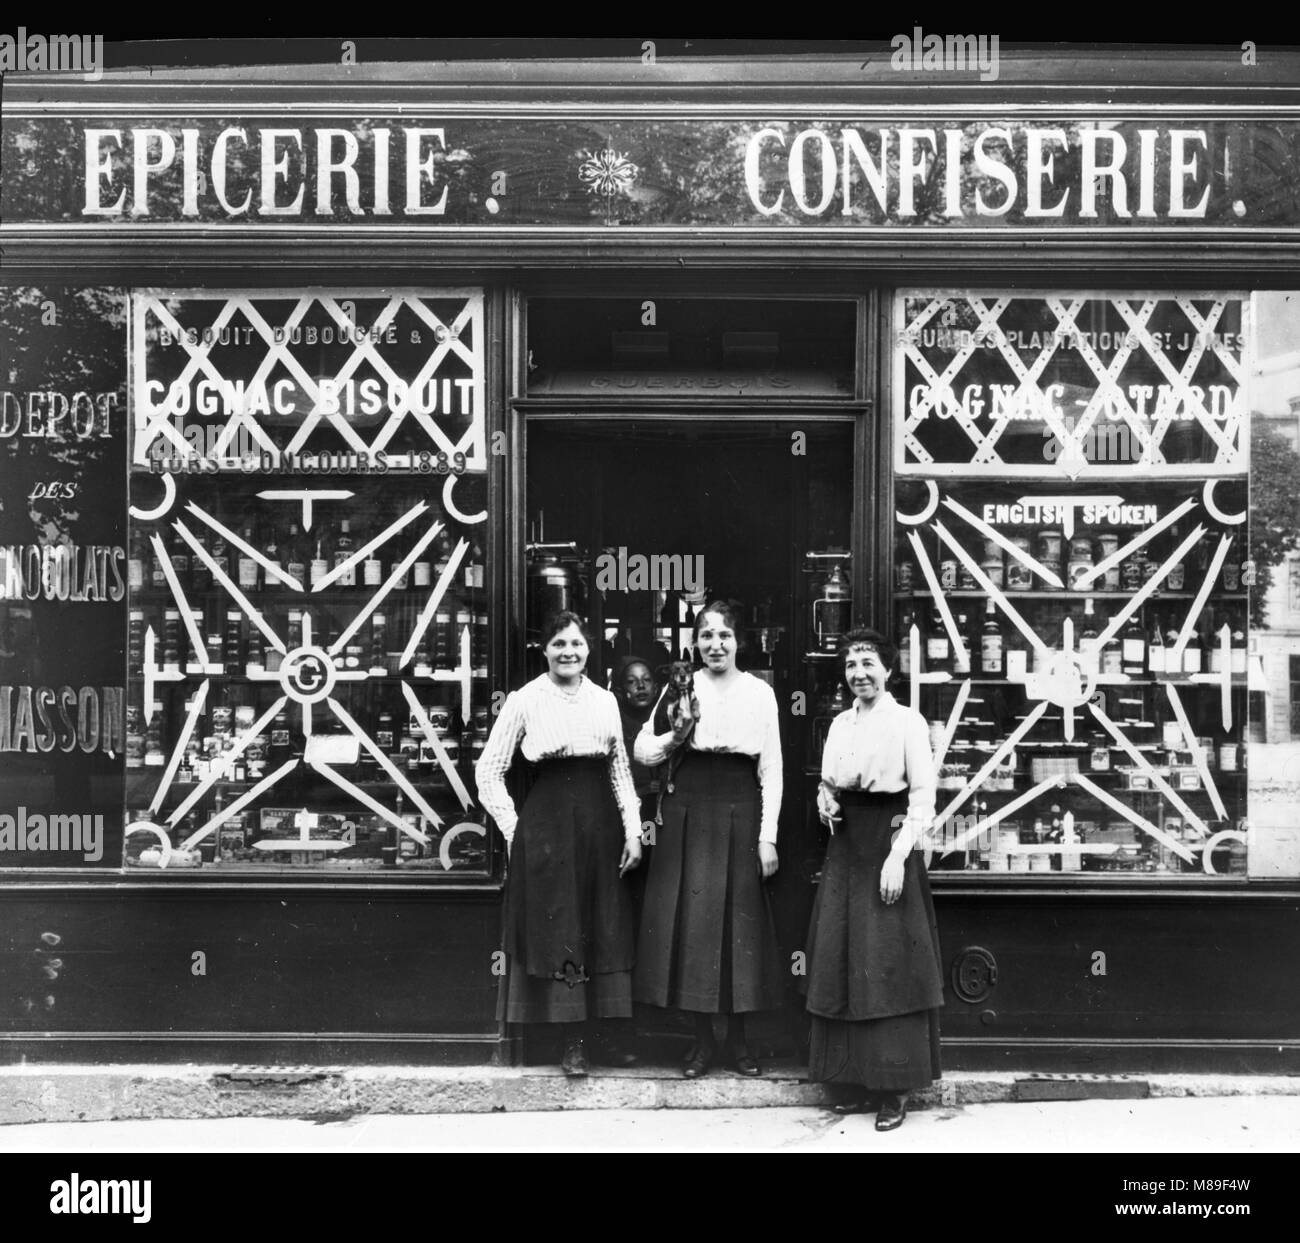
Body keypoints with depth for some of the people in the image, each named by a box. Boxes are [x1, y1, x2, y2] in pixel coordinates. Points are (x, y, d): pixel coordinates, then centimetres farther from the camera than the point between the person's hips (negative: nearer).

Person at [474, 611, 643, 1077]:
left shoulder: (605, 700, 10)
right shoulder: (524, 701, -1)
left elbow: (620, 770, 13)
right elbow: (488, 770, 1)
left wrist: (632, 829, 5)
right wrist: (512, 826, -3)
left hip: (600, 820, 4)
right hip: (547, 821, -3)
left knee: (606, 929, 7)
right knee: (557, 929, 1)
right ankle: (574, 1043, 10)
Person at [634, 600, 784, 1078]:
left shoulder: (760, 693, 3)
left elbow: (771, 769, 2)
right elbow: (642, 749, 2)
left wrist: (768, 837, -4)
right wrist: (674, 739, -19)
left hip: (741, 814, 0)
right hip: (689, 810, 0)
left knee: (740, 921, 4)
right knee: (692, 919, 3)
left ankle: (738, 1037, 18)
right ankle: (702, 1039, 15)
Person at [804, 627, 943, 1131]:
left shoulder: (907, 721, -6)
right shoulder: (840, 724, 11)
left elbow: (923, 798, -10)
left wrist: (897, 857, -17)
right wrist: (825, 804, -1)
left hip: (888, 843, -6)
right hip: (845, 846, 6)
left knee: (888, 966, -4)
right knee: (840, 962, 7)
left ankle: (895, 1088, 5)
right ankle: (858, 1079, 17)